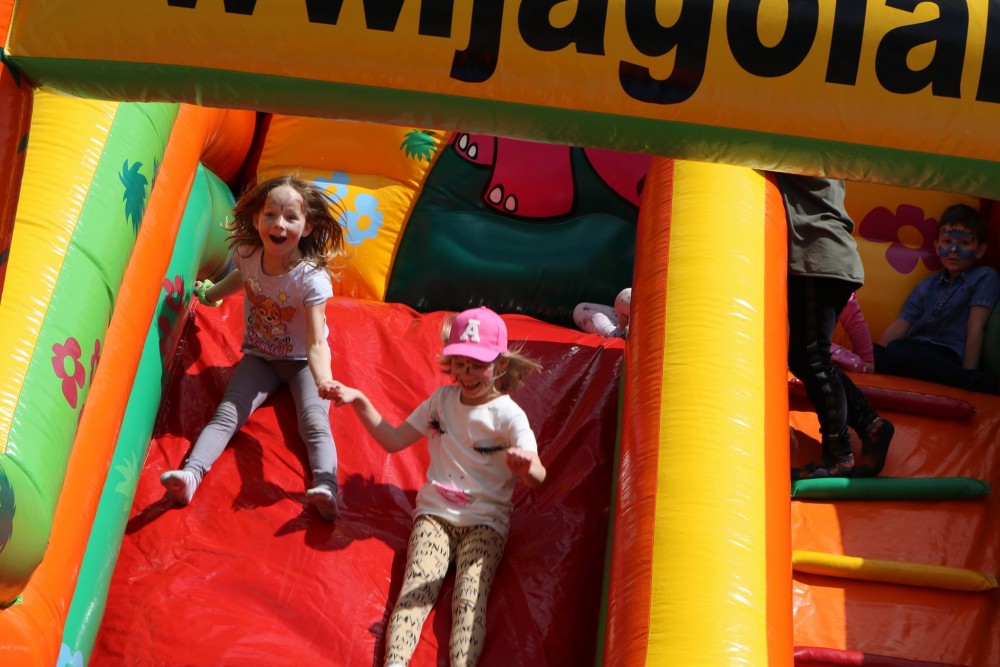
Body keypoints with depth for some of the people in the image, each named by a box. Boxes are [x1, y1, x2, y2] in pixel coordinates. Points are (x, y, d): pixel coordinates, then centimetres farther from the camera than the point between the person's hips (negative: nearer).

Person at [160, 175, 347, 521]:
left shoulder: (312, 278, -27)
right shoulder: (248, 255, -12)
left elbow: (317, 342, -35)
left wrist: (323, 379, -54)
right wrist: (209, 293, 30)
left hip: (302, 362, -4)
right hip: (259, 358, 4)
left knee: (314, 421, -28)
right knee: (226, 413, -19)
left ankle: (326, 486, -46)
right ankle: (191, 473, -35)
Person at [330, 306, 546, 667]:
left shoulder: (508, 415, -6)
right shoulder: (442, 399, 11)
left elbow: (537, 477, -21)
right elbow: (393, 440, 17)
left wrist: (527, 466, -47)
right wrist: (359, 401, 5)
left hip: (485, 522, -2)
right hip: (435, 513, 2)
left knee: (471, 593, -27)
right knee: (418, 584, -25)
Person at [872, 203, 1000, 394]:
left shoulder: (984, 278, 7)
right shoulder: (926, 286, 23)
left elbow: (975, 329, -4)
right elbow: (899, 326, 15)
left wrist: (968, 375, -12)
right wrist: (874, 355, 0)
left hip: (949, 358, -6)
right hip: (917, 352, 6)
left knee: (897, 351, -36)